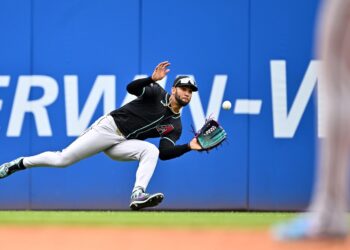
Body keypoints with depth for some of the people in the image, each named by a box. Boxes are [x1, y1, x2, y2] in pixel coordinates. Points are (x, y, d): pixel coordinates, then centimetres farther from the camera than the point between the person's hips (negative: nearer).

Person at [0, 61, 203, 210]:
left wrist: (190, 147, -17)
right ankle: (20, 164, 11)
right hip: (108, 127, -4)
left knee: (152, 151, -25)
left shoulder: (175, 126, 7)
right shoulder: (157, 94, -4)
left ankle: (138, 195, -37)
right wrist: (152, 79, -37)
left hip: (123, 143, 4)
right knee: (63, 159, -11)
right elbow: (131, 88, -20)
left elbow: (165, 153, -5)